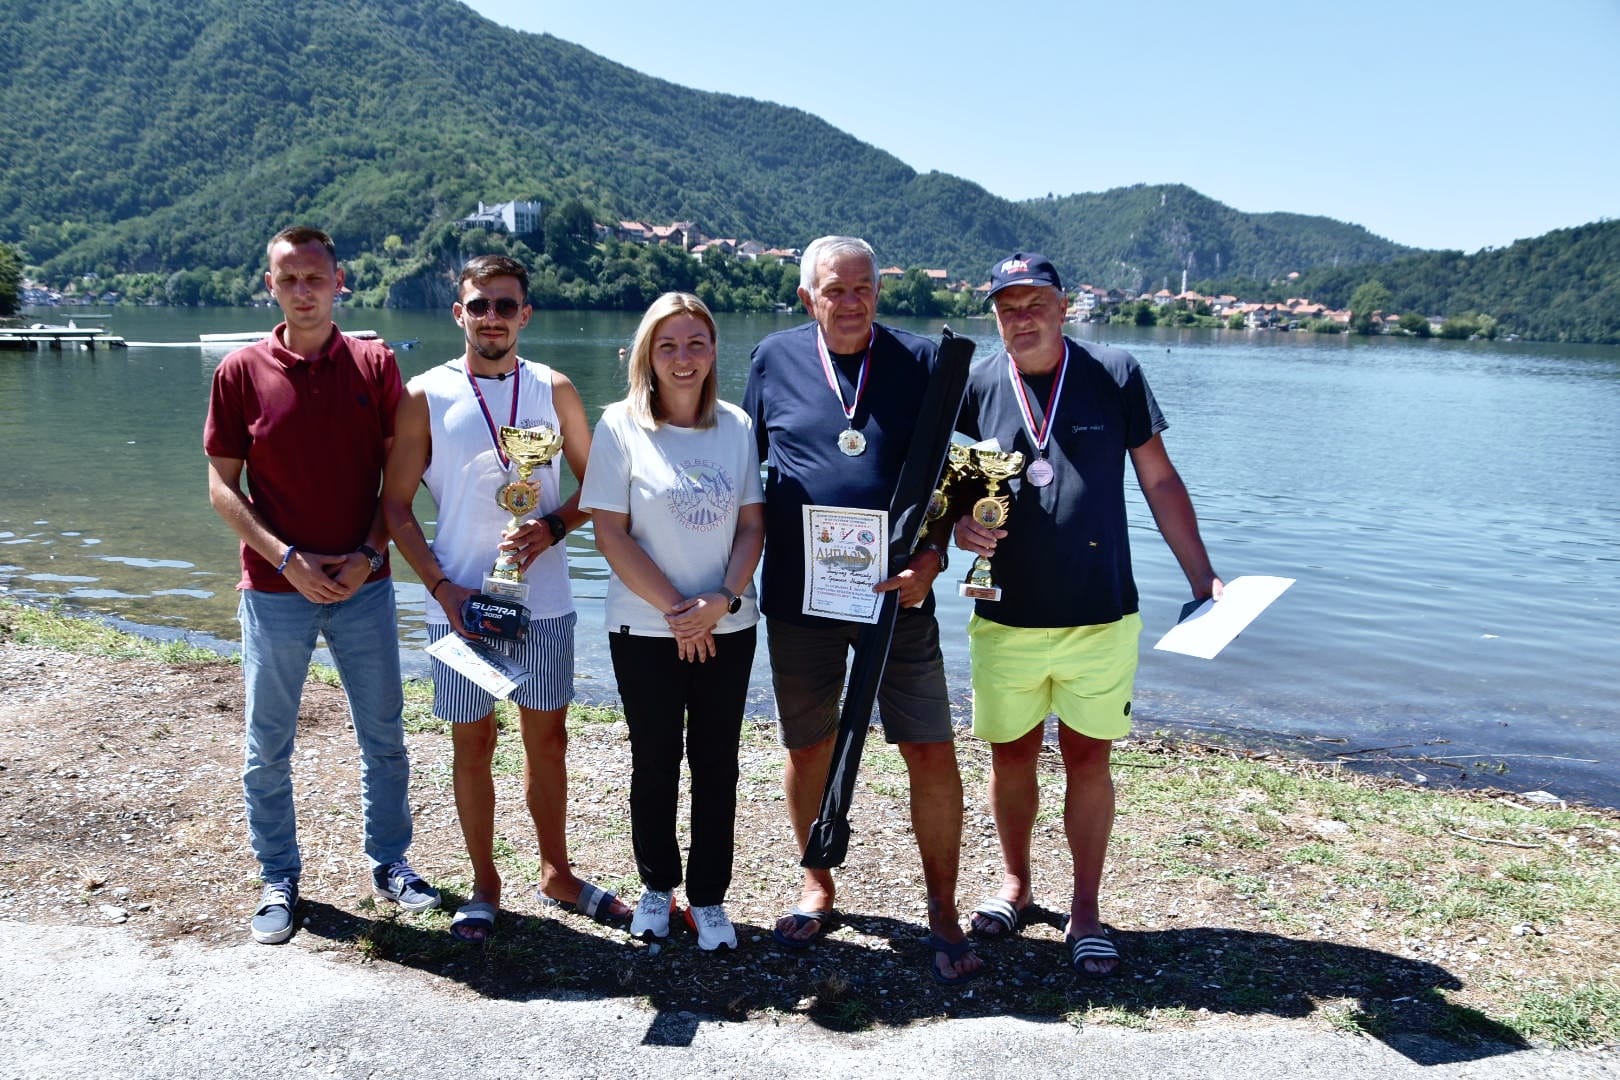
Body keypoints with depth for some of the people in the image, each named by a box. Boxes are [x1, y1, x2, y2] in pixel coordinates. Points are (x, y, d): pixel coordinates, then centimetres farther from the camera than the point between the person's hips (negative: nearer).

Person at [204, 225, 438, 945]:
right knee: (268, 747, 10)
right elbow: (222, 486, -2)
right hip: (275, 589, -1)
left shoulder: (375, 365, 0)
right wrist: (287, 559, -13)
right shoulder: (242, 372, -3)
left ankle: (388, 861, 29)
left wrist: (369, 554, -10)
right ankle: (278, 879, 27)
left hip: (364, 584, 1)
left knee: (384, 735, 11)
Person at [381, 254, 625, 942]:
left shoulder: (554, 390, 2)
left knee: (547, 737, 12)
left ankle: (556, 875, 29)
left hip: (545, 601, 2)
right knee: (473, 743, 8)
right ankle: (485, 885, 25)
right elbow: (396, 505, -1)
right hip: (462, 601, -1)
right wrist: (442, 586, -11)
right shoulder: (424, 396, -3)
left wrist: (553, 526, -12)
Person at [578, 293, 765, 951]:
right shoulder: (620, 425, -6)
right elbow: (610, 533, -9)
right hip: (646, 630, -2)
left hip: (727, 628, 2)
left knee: (717, 763, 8)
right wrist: (675, 608, -13)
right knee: (655, 762, 11)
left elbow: (752, 525, 2)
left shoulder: (736, 427, 2)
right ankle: (657, 885, 31)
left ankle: (708, 897, 23)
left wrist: (723, 600, -13)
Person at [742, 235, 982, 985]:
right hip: (798, 594, 2)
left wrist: (931, 557, -15)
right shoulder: (775, 360, 5)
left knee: (932, 753, -1)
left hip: (895, 592, -1)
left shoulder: (918, 360, 1)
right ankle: (817, 888, 34)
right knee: (808, 749, 13)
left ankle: (942, 910, 17)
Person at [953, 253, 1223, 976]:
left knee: (1089, 759, 6)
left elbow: (1160, 482, 4)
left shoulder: (1114, 374, -1)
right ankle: (1014, 884, 34)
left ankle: (1085, 910, 22)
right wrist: (958, 525, -14)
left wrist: (1201, 576, 1)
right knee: (1011, 754, 13)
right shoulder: (974, 387, 1)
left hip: (1100, 617, -1)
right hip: (1005, 618, 2)